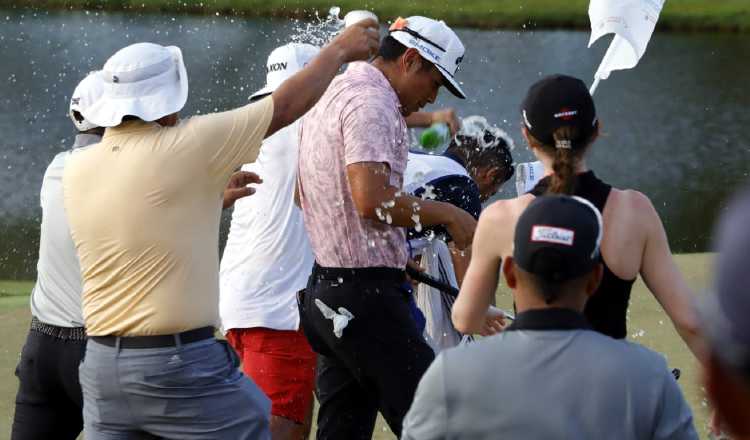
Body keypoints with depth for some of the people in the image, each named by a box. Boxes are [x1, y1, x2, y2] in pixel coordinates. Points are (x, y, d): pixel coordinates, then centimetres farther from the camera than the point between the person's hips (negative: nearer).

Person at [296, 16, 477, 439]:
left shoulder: (333, 94, 19)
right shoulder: (372, 103, -14)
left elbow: (306, 193, 31)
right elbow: (372, 200, -26)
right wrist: (448, 213, -15)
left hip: (326, 288, 10)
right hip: (367, 292, -10)